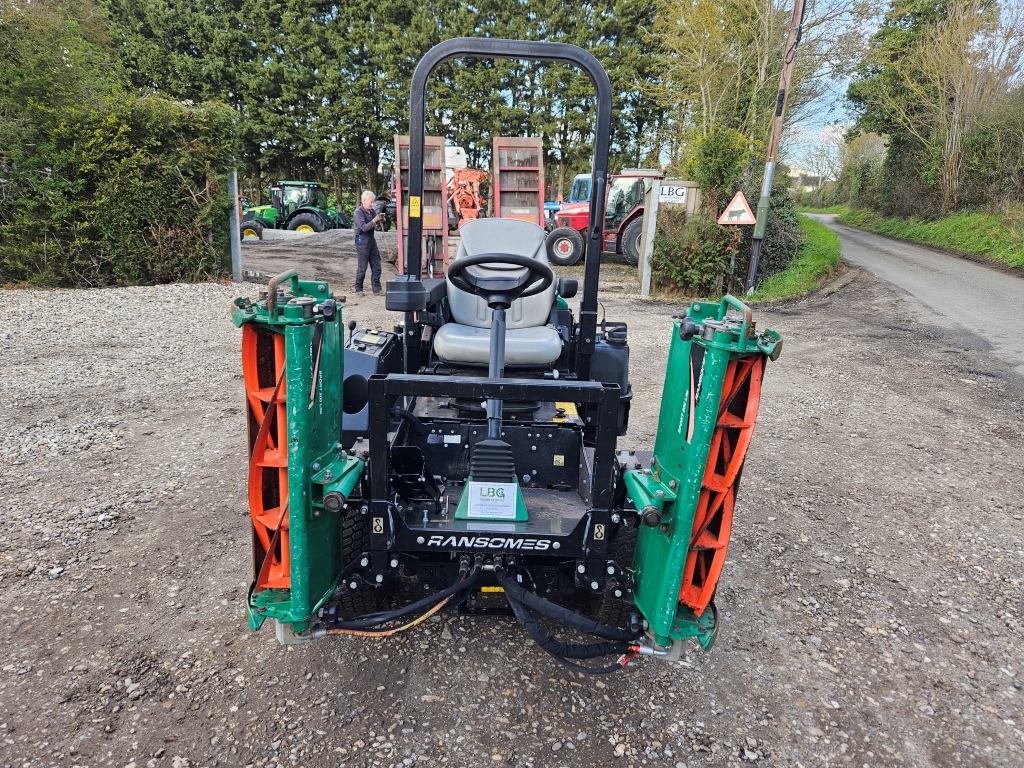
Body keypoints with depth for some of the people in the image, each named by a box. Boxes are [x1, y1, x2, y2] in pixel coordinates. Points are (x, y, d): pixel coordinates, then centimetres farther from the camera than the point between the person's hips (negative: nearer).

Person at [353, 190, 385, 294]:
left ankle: (376, 287, 9)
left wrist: (380, 220, -3)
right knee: (362, 267, -1)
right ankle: (358, 288, 10)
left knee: (376, 265, 4)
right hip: (362, 240, -7)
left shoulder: (372, 211, 9)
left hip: (371, 239, 7)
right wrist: (375, 220, -25)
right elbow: (364, 227, -19)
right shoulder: (359, 212, -10)